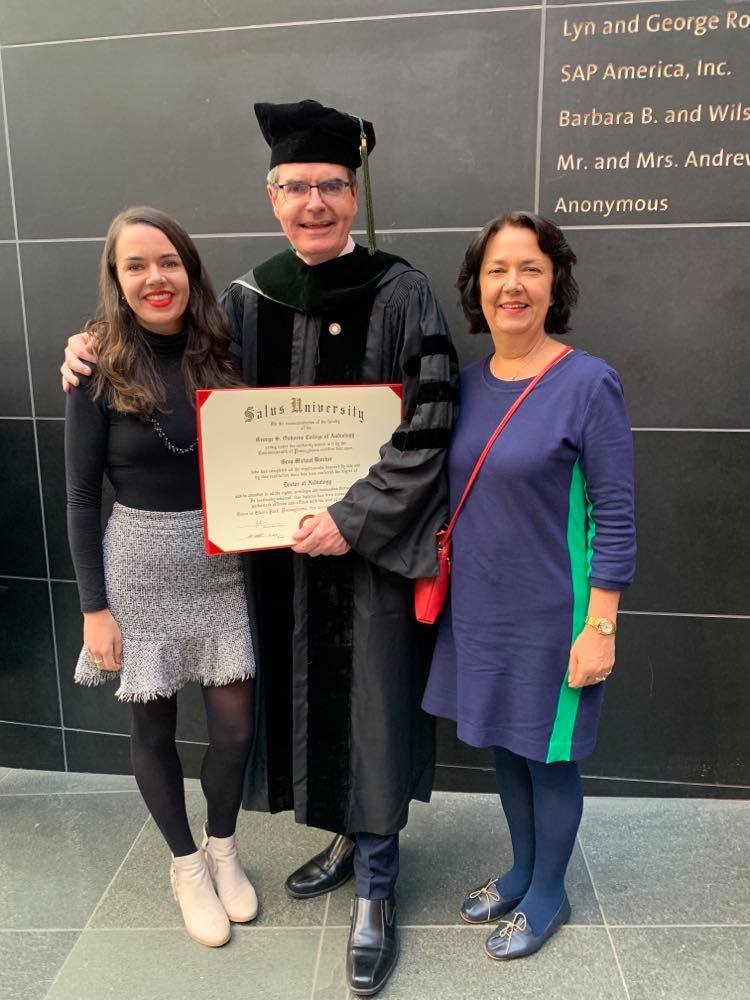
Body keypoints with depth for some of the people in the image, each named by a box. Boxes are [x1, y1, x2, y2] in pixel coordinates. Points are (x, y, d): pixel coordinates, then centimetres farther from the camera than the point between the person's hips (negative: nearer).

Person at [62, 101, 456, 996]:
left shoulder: (402, 295, -8)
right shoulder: (244, 300, 4)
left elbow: (426, 431, -13)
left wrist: (352, 519, -19)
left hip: (372, 543, -4)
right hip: (281, 545, 4)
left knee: (372, 701, 7)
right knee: (306, 693, 15)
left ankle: (374, 889, 27)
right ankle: (349, 834, 42)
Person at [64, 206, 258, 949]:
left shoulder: (219, 352, 0)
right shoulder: (100, 367, -8)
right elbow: (81, 498, -6)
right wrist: (94, 605, -8)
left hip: (221, 565, 3)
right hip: (139, 568, -2)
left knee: (235, 724, 9)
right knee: (153, 725, 13)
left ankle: (222, 850, 38)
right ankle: (185, 865, 38)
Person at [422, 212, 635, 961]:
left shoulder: (588, 383, -15)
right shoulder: (468, 383, 2)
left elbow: (615, 518, -14)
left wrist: (600, 628, -15)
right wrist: (444, 574, 8)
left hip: (551, 615, -5)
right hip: (479, 608, 6)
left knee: (548, 754, 13)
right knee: (504, 743, 21)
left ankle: (547, 895, 38)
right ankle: (521, 871, 45)